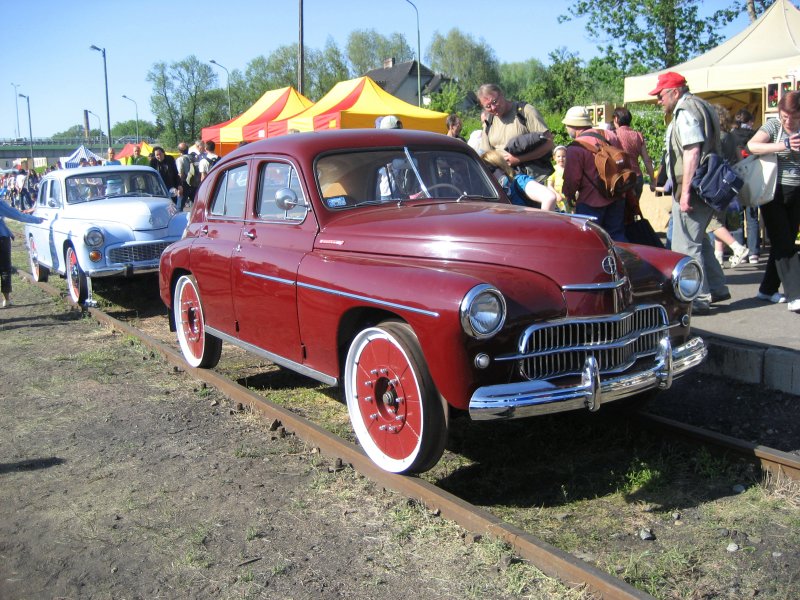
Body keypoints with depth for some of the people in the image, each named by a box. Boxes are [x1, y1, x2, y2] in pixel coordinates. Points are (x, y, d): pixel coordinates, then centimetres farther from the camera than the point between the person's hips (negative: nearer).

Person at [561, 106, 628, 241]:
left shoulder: (575, 148, -16)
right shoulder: (610, 135, 5)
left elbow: (572, 179, -12)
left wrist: (569, 196, 8)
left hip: (591, 202, -6)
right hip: (617, 199, 6)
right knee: (617, 237, 13)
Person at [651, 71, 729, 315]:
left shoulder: (685, 112, -13)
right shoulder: (697, 107, 19)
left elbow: (692, 151, -23)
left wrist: (686, 191, -25)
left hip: (693, 188, -11)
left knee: (685, 245, -7)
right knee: (698, 240, 20)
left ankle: (698, 299, -3)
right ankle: (716, 288, 27)